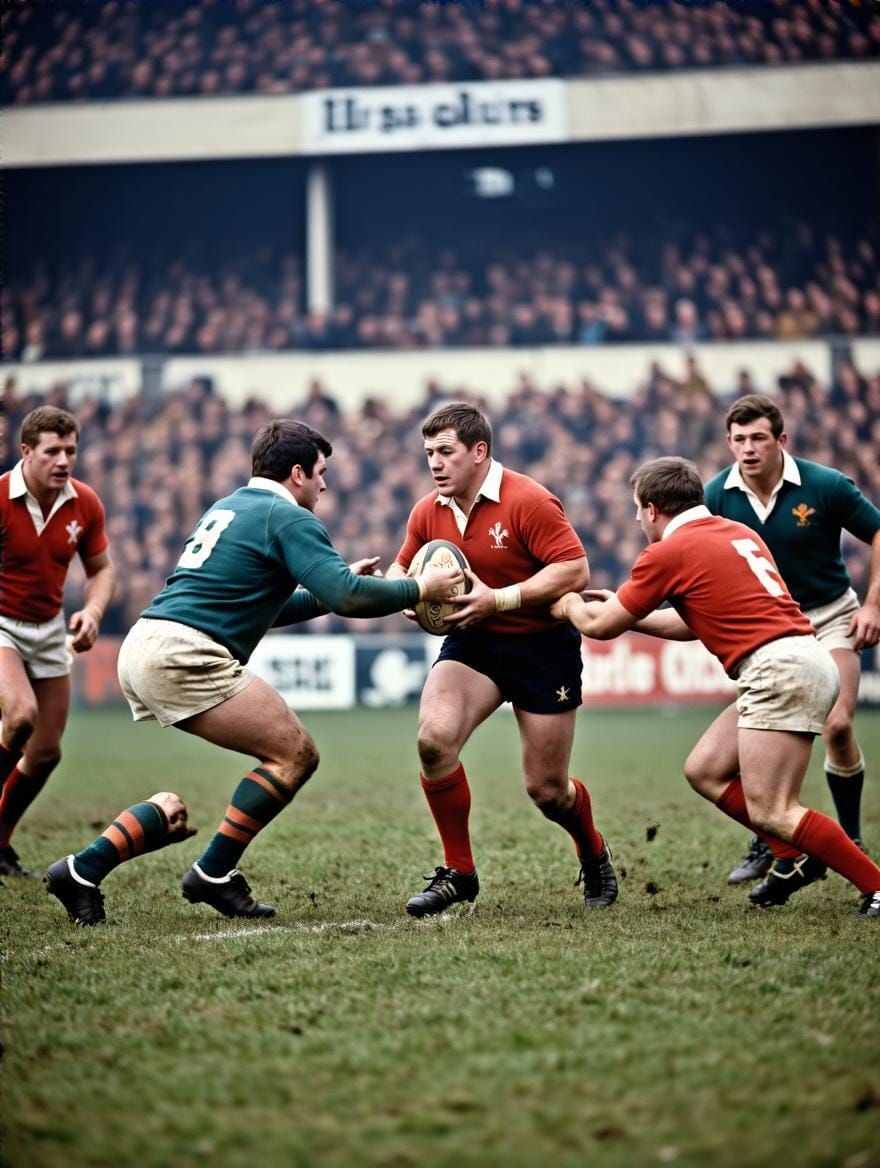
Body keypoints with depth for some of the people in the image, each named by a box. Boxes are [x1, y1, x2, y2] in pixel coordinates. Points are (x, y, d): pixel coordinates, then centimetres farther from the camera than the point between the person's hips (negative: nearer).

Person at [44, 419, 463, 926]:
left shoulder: (227, 508, 27)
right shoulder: (289, 518, -2)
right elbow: (347, 596, -15)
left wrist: (339, 586, 32)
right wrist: (420, 588, -1)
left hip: (143, 648, 10)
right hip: (183, 655, -10)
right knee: (295, 752, -4)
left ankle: (83, 870, 6)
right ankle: (213, 875, -1)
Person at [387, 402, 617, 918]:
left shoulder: (528, 501, -19)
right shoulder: (428, 513, 0)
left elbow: (576, 570, -23)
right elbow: (403, 569, 16)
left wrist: (498, 599, -28)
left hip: (542, 647, -4)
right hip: (472, 643, 4)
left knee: (546, 788, 1)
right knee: (434, 738, -23)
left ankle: (595, 856, 37)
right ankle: (459, 874, -7)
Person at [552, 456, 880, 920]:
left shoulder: (670, 551, -3)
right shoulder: (738, 533, 21)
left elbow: (599, 625, 7)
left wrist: (568, 604, 28)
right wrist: (630, 614, 36)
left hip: (780, 668, -9)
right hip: (803, 659, 9)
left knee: (770, 812, -11)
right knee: (705, 771, 16)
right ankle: (797, 858, 15)